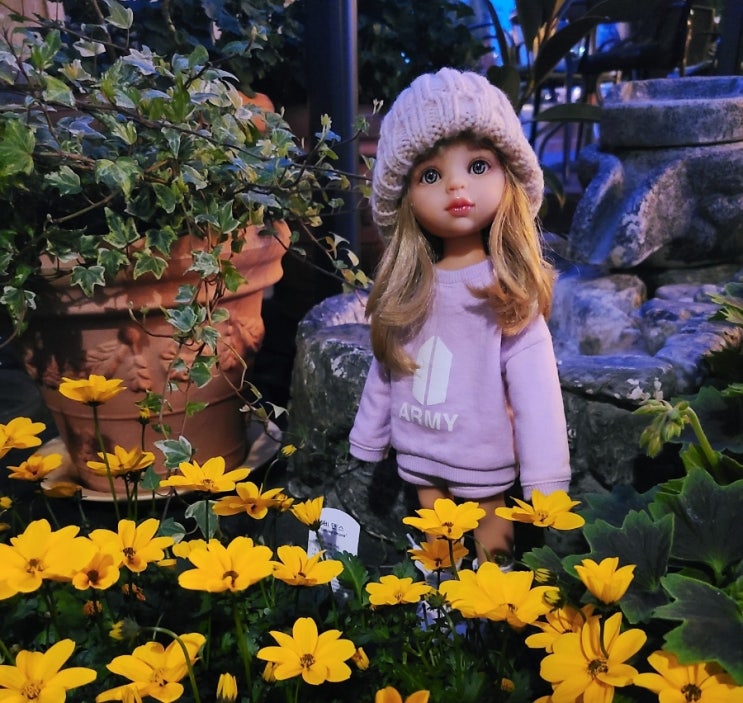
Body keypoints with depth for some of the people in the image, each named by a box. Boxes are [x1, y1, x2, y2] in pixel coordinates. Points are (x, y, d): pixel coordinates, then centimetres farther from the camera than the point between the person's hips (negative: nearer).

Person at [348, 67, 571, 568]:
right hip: (419, 462, 4)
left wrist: (547, 482, -18)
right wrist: (366, 446, 11)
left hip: (485, 468, -4)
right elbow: (383, 373, 5)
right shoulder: (404, 290, -3)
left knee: (490, 562, 14)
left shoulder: (510, 291, -15)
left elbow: (536, 390, -17)